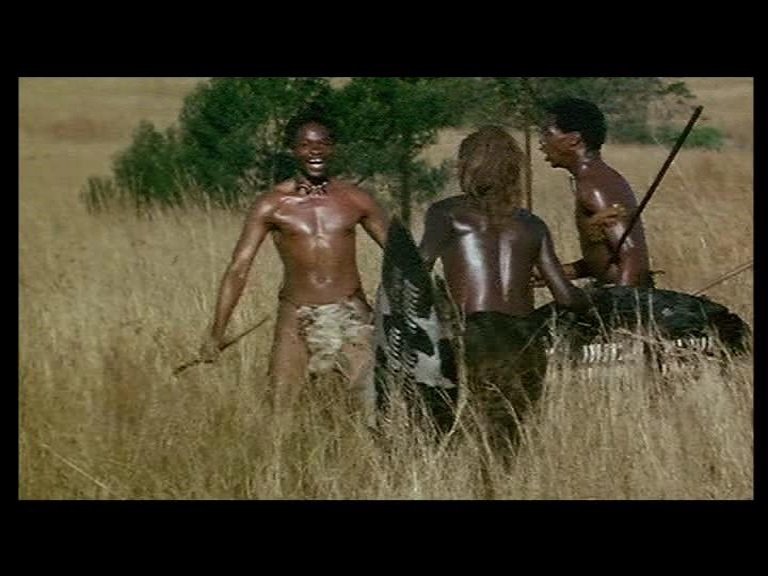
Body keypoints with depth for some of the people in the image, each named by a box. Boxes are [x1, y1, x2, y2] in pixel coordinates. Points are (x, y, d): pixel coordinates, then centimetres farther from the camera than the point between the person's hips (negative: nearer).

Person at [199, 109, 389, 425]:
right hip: (296, 319, 0)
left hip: (351, 316, 0)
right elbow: (238, 269, -1)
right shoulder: (272, 206, 0)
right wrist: (215, 335, -7)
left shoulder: (355, 200, 5)